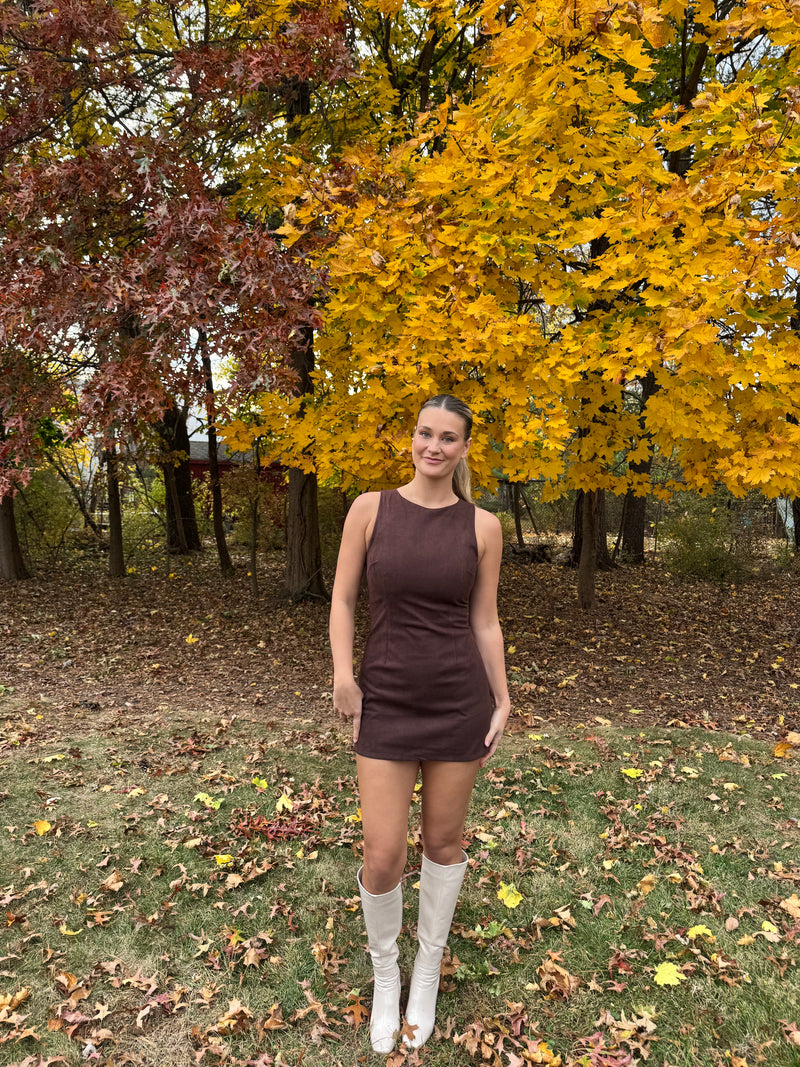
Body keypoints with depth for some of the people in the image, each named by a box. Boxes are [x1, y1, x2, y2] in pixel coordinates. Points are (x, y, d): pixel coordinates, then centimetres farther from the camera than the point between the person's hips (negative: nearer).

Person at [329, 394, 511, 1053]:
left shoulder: (483, 527, -3)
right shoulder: (370, 509, -4)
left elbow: (485, 622, 3)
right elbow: (343, 599, 1)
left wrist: (502, 704, 3)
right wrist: (343, 676, -11)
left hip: (459, 701, 1)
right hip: (387, 703, 0)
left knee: (444, 841, 15)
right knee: (384, 858, 0)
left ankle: (428, 970, 41)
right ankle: (385, 968, 33)